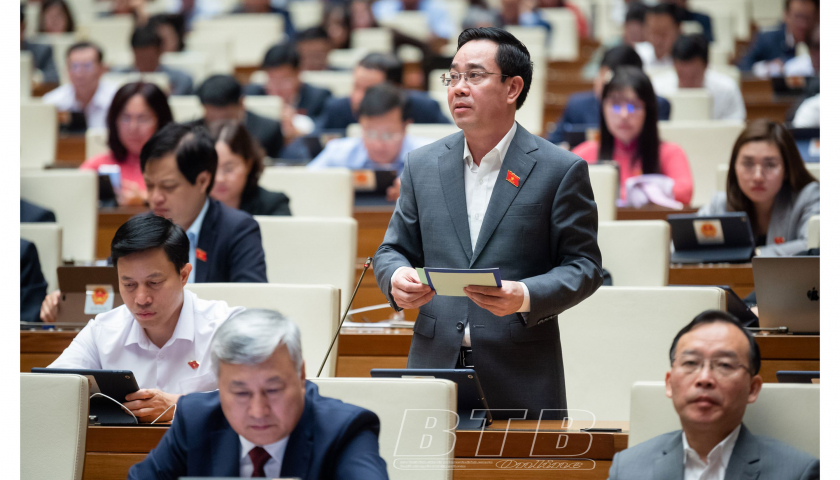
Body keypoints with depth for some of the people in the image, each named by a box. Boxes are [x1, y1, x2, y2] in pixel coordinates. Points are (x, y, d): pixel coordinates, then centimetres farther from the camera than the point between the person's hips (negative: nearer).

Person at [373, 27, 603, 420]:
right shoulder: (423, 165, 12)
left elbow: (584, 266, -2)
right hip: (434, 368, 3)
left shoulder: (562, 170, -1)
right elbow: (393, 249, 16)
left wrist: (526, 297, -20)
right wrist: (396, 278, -8)